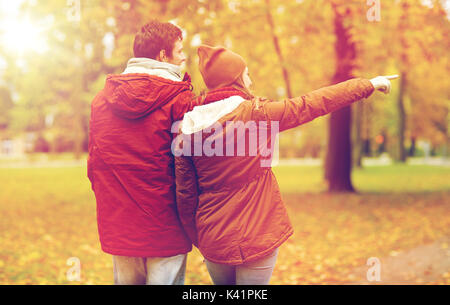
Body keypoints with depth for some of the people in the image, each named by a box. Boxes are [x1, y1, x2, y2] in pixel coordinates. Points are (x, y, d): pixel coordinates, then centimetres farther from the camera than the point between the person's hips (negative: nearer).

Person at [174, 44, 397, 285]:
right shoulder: (255, 114, -14)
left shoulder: (188, 129, -2)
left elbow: (185, 195, 4)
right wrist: (368, 84, 6)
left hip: (212, 241, 4)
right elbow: (313, 104, -6)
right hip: (255, 238, -4)